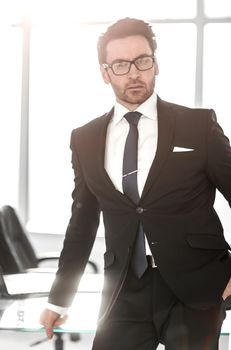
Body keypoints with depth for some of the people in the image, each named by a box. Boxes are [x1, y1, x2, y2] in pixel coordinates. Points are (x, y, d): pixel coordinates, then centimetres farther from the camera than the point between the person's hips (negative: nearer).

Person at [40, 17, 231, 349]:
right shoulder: (85, 140, 7)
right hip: (124, 292, 2)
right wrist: (59, 298, 16)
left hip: (195, 287, -2)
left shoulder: (198, 125, -1)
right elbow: (82, 223, 14)